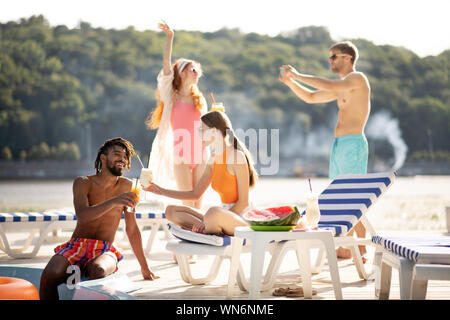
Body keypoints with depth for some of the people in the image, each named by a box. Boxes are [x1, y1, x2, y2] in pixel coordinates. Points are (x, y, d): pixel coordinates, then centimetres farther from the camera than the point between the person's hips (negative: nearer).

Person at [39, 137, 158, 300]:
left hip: (105, 250, 0)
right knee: (50, 274, -31)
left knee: (98, 270, -38)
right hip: (76, 245, 0)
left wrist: (144, 268, 15)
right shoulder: (83, 183, 3)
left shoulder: (126, 186, 6)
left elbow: (132, 229, 13)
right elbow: (82, 216, -15)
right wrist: (113, 202, -30)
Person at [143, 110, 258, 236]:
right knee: (171, 211, 3)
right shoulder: (213, 159, 12)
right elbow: (195, 193, 19)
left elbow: (244, 202, -17)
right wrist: (161, 191, 12)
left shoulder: (236, 156, -14)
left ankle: (208, 230, -10)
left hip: (241, 219, -9)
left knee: (213, 212, -42)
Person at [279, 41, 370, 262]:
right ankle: (346, 247, 13)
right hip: (338, 145, 9)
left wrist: (297, 75, -13)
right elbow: (310, 97, 28)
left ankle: (361, 249, -7)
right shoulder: (342, 87, 22)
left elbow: (327, 86, -22)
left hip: (353, 144, -9)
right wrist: (290, 82, 14)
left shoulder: (357, 78, -6)